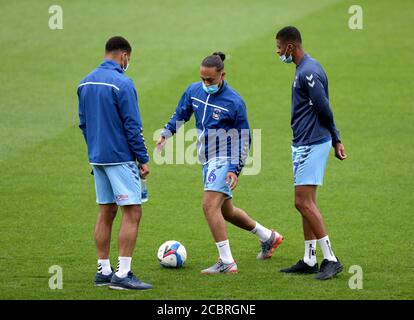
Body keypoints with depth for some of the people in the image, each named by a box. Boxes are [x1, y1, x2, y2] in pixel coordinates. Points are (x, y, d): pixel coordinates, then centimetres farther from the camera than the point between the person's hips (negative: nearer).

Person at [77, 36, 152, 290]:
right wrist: (143, 159, -9)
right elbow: (133, 126, -15)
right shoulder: (122, 83, -15)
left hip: (97, 157, 8)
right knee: (132, 213, -5)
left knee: (106, 212, 13)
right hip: (121, 159, -8)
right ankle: (122, 275, -10)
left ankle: (104, 271, 15)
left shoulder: (86, 82, 9)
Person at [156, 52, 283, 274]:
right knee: (226, 211, 17)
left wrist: (235, 170, -16)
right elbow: (181, 114, 21)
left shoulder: (234, 102, -15)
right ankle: (269, 237, 37)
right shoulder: (194, 91, 2)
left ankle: (226, 262, -17)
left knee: (210, 206, -20)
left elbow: (243, 139, -10)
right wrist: (166, 133, 6)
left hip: (224, 160, -8)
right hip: (208, 161, 8)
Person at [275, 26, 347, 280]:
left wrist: (334, 140, -1)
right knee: (306, 203, 12)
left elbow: (324, 110, -19)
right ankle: (310, 261, 16)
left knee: (304, 202, -11)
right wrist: (336, 140, 20)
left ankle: (331, 260, -9)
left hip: (311, 144, -10)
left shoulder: (308, 72, -19)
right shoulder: (305, 69, 15)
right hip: (304, 144, 10)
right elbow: (325, 110, 19)